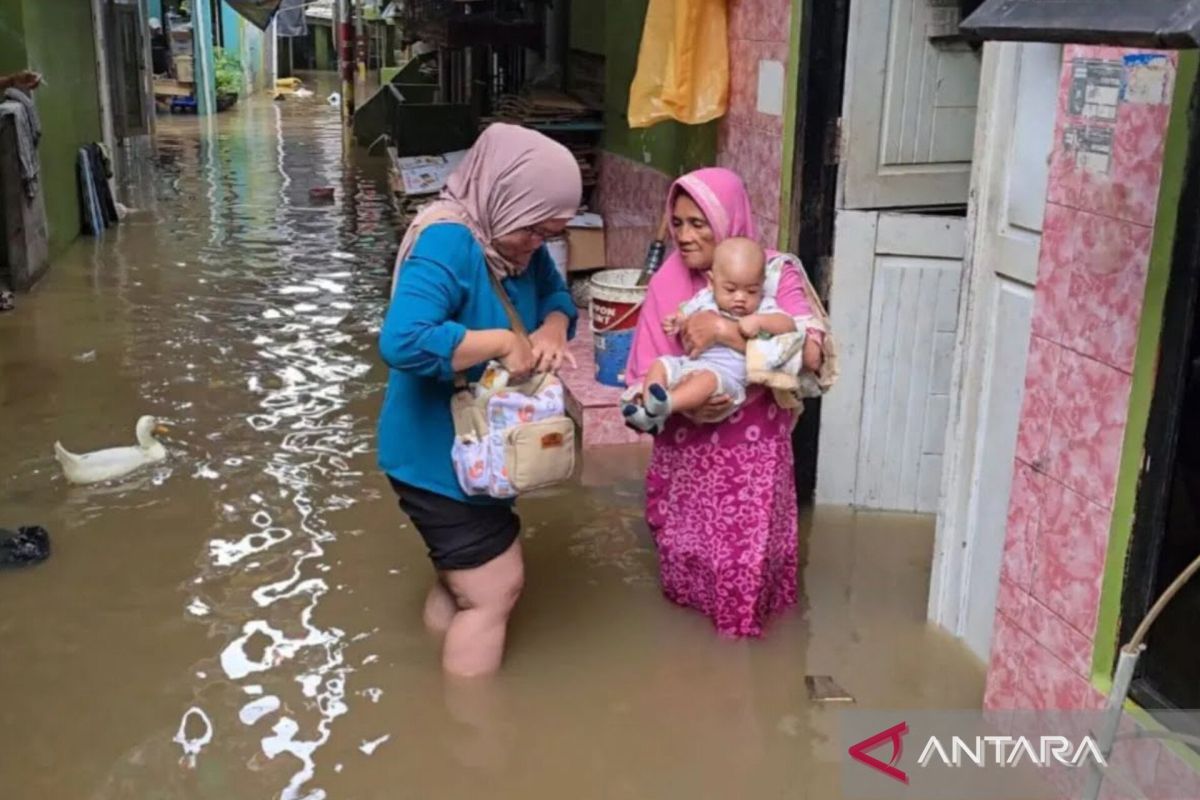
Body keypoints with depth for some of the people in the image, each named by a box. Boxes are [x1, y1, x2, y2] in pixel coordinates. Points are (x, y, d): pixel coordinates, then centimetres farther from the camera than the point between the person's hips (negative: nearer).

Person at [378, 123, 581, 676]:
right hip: (438, 454, -10)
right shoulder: (447, 241, -28)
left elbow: (557, 295, 11)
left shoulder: (515, 239, -1)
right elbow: (402, 341, -42)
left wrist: (552, 329, -12)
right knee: (494, 591, -1)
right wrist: (502, 343, -34)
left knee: (462, 581, 24)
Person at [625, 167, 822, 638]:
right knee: (684, 549, 14)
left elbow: (809, 353, -26)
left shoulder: (776, 273, -10)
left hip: (751, 448, -2)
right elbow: (644, 378, -6)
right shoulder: (668, 281, -4)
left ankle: (741, 625, 31)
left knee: (743, 555, 4)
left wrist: (726, 331, -30)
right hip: (685, 448, 3)